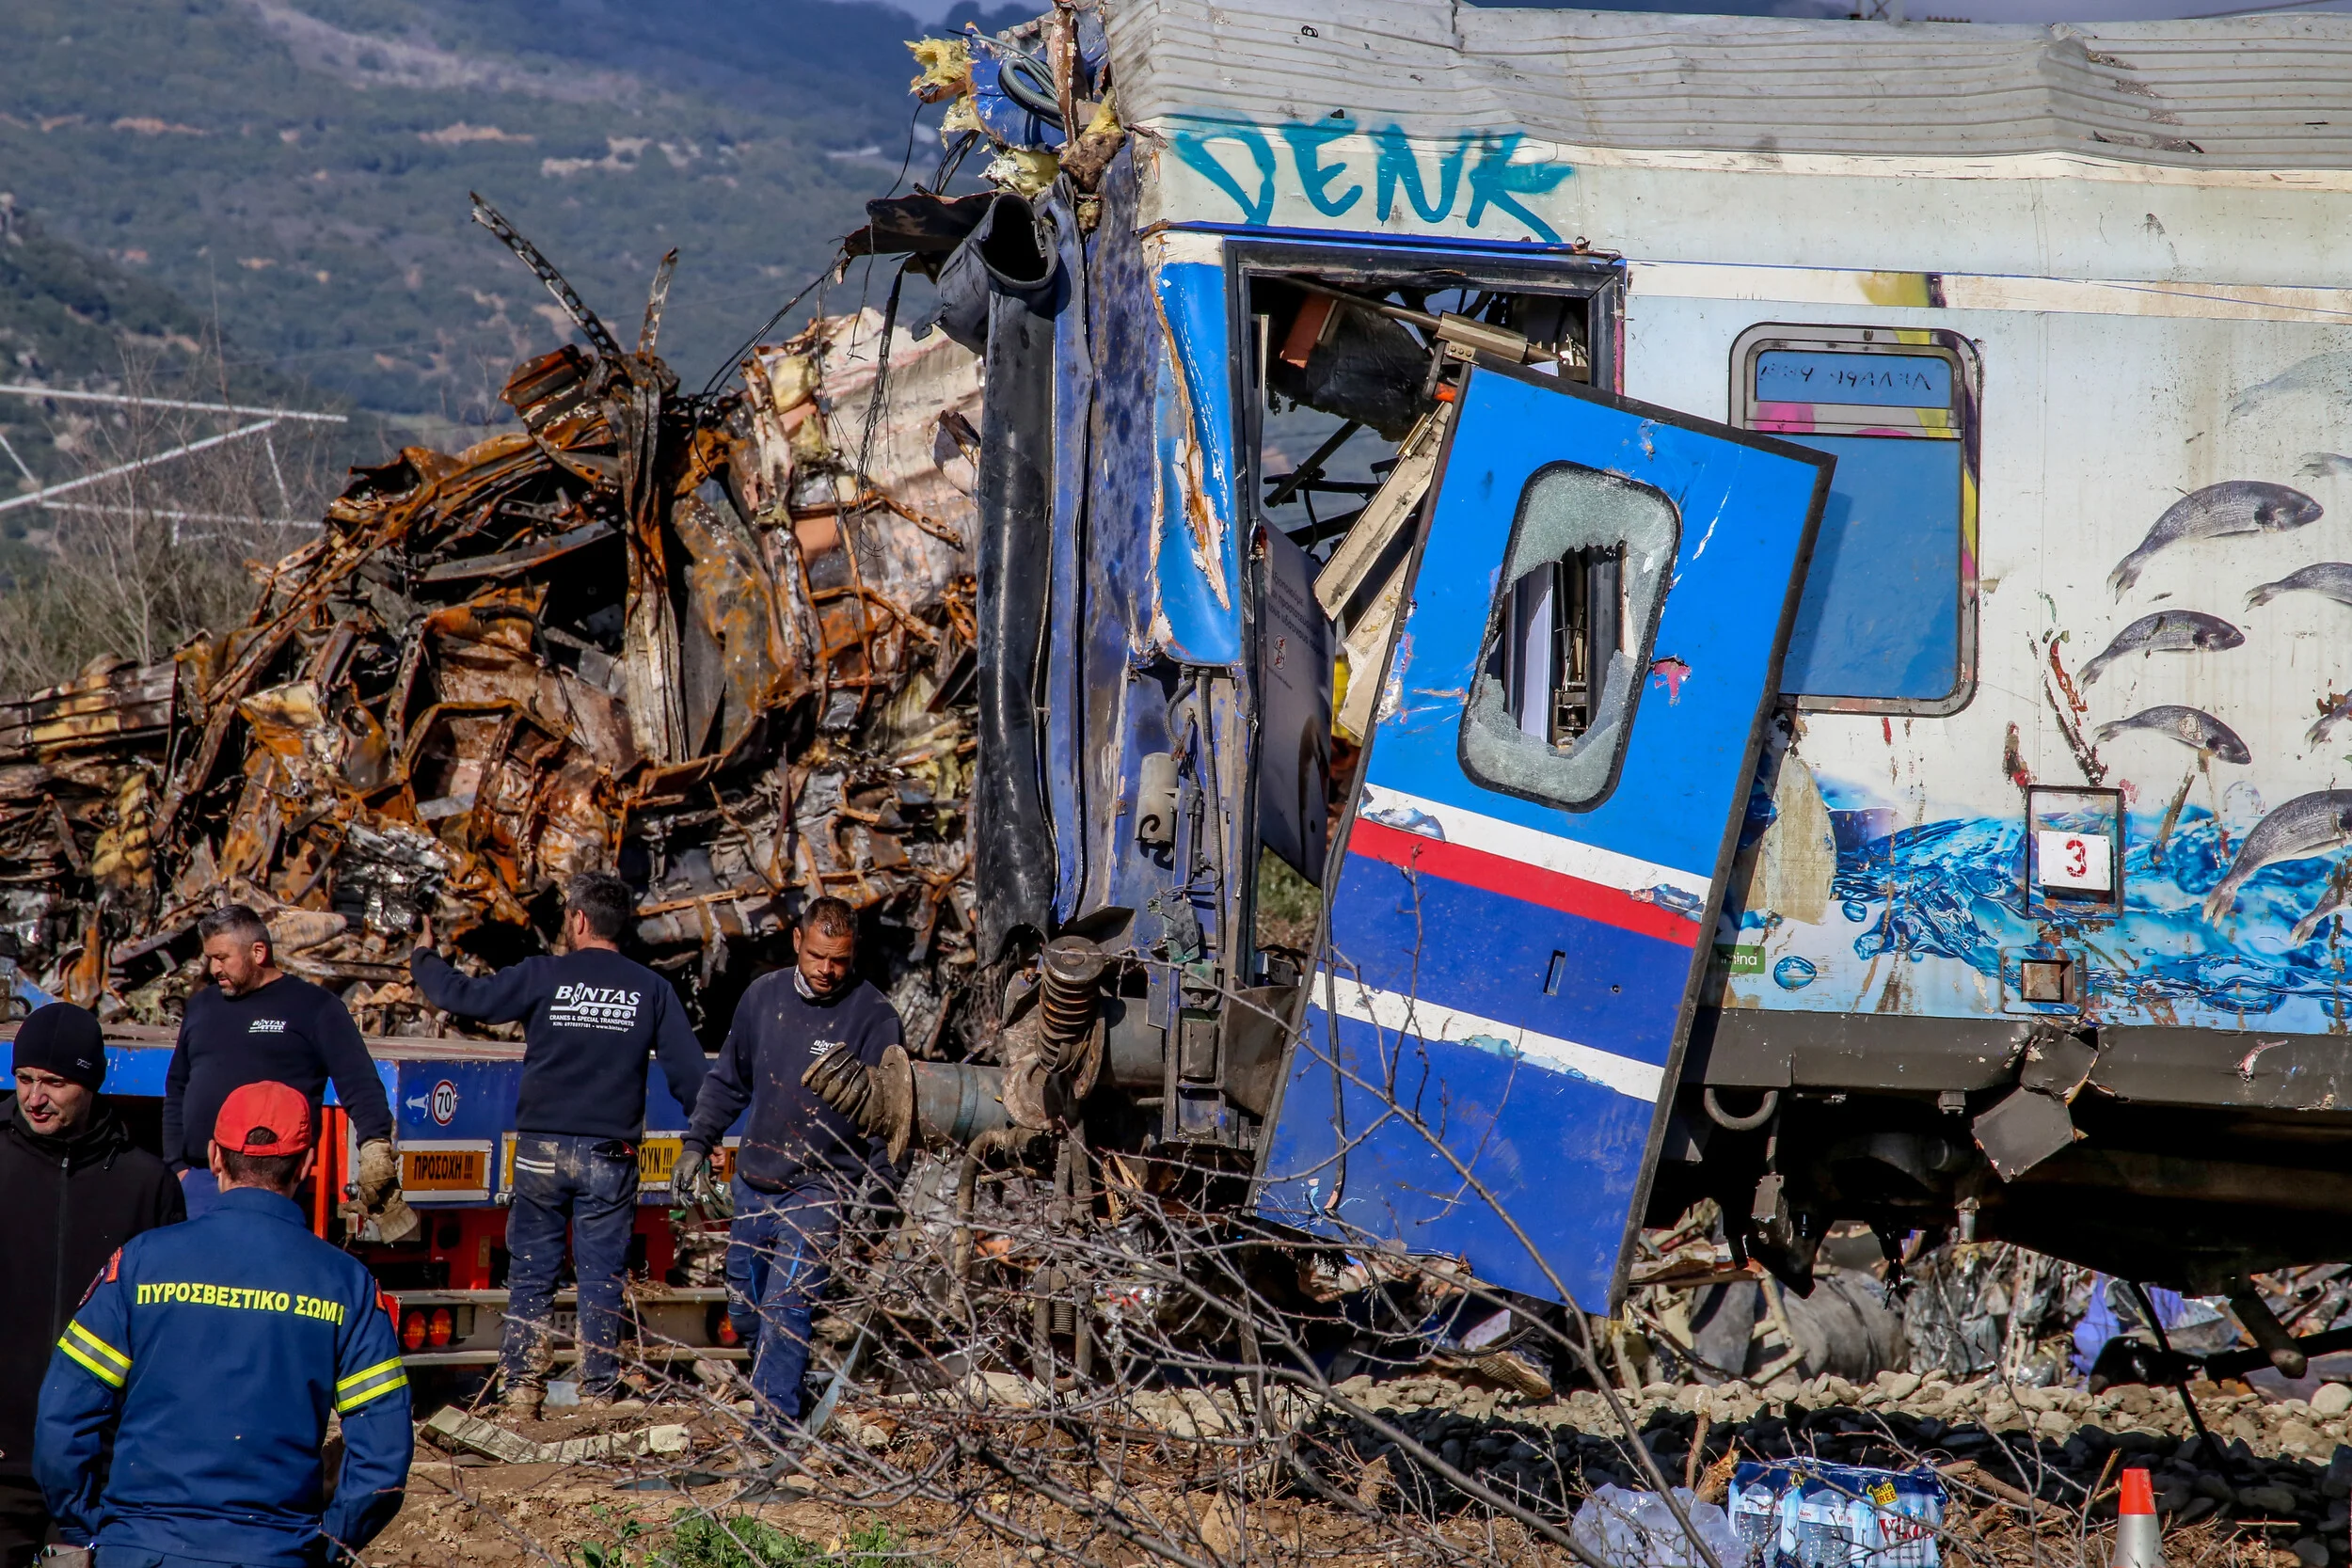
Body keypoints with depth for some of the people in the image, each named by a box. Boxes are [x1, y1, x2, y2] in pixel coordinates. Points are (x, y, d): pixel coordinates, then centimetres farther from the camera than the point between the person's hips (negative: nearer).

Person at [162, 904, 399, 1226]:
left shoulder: (313, 1006, 2)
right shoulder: (202, 1006, 20)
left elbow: (359, 1083, -6)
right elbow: (176, 1090, 27)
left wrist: (375, 1144, -22)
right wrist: (177, 1166, 17)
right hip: (200, 1181, 5)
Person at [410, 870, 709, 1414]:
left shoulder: (544, 977, -6)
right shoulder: (651, 989, 0)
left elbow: (463, 996, 0)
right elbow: (689, 1071, 3)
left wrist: (424, 958, 19)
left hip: (541, 1151, -1)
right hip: (610, 1157, 1)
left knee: (530, 1277, 7)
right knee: (601, 1281, 5)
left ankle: (521, 1390, 5)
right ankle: (597, 1394, 4)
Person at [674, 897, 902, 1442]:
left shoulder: (872, 1015, -9)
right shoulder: (763, 996, 4)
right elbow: (728, 1079, 18)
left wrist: (877, 1185, -21)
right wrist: (698, 1142, 11)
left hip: (820, 1187, -6)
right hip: (753, 1184, 6)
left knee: (785, 1308, -15)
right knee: (744, 1307, 12)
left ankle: (774, 1431, -15)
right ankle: (784, 1391, 32)